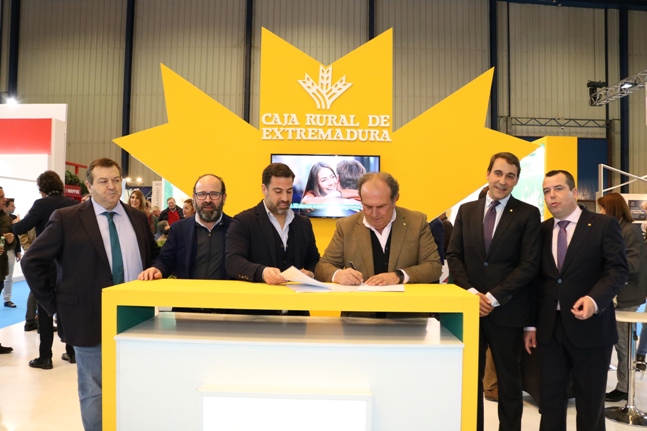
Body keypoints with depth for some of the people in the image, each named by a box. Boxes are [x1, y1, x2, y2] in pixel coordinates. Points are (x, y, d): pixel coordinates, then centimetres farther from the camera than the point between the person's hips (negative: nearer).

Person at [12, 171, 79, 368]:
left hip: (47, 264, -5)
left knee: (45, 310, 4)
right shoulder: (73, 204, 3)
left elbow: (20, 229, -13)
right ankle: (72, 352, 20)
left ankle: (45, 357, 7)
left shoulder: (42, 204, -12)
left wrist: (14, 224, 8)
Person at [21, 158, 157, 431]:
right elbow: (32, 261, -4)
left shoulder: (137, 218, 7)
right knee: (94, 392, 9)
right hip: (90, 319, -3)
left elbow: (152, 258, 17)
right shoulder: (67, 219, -6)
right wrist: (54, 303, -6)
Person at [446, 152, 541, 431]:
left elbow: (529, 265, -8)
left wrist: (494, 297, -15)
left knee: (509, 380, 12)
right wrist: (470, 292, -11)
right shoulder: (466, 210, 9)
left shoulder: (528, 214, -1)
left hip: (507, 311, -2)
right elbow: (454, 256, 4)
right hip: (470, 307, 3)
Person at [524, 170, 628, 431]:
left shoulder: (604, 225, -3)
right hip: (550, 329, 4)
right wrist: (531, 324, 7)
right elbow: (537, 279, 10)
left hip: (590, 328, -4)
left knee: (590, 403, 10)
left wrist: (594, 299, -28)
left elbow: (618, 270, -10)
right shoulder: (542, 231, 10)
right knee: (550, 399, 11)